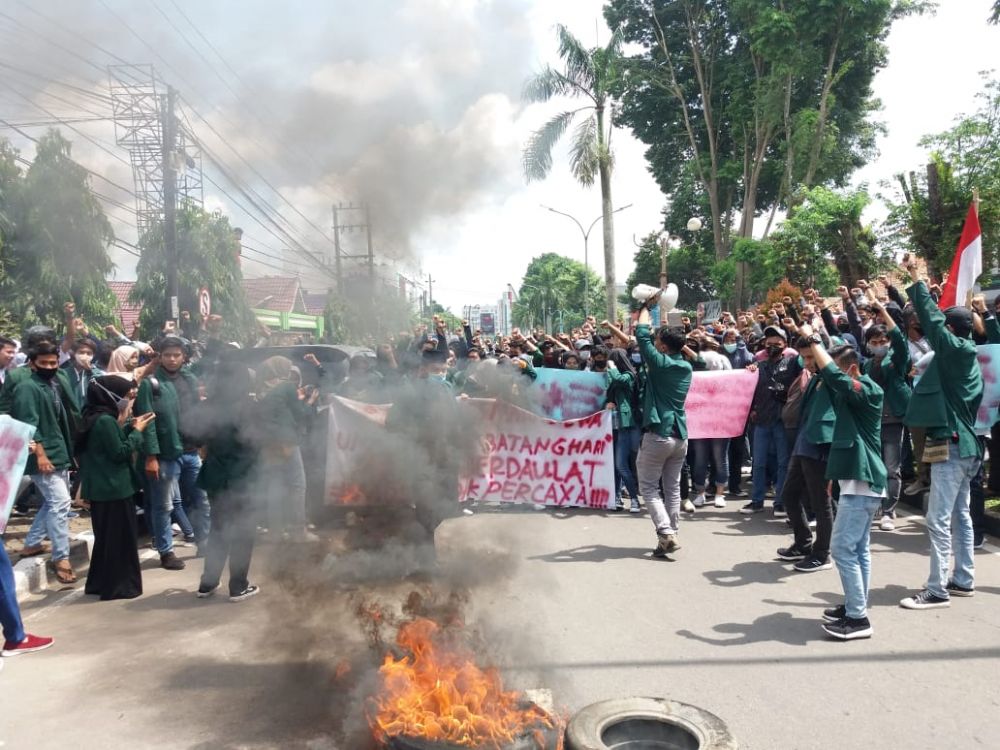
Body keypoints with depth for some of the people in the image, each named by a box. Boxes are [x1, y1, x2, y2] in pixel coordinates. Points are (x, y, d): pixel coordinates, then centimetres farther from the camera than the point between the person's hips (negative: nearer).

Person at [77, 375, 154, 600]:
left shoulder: (96, 418, 10)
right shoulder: (106, 421, -19)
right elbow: (119, 453, -18)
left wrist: (130, 427, 7)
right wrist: (136, 431, -9)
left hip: (101, 488, 10)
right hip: (114, 488, -10)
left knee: (106, 536, 18)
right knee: (120, 537, 1)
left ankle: (100, 583, 27)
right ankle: (118, 586, 9)